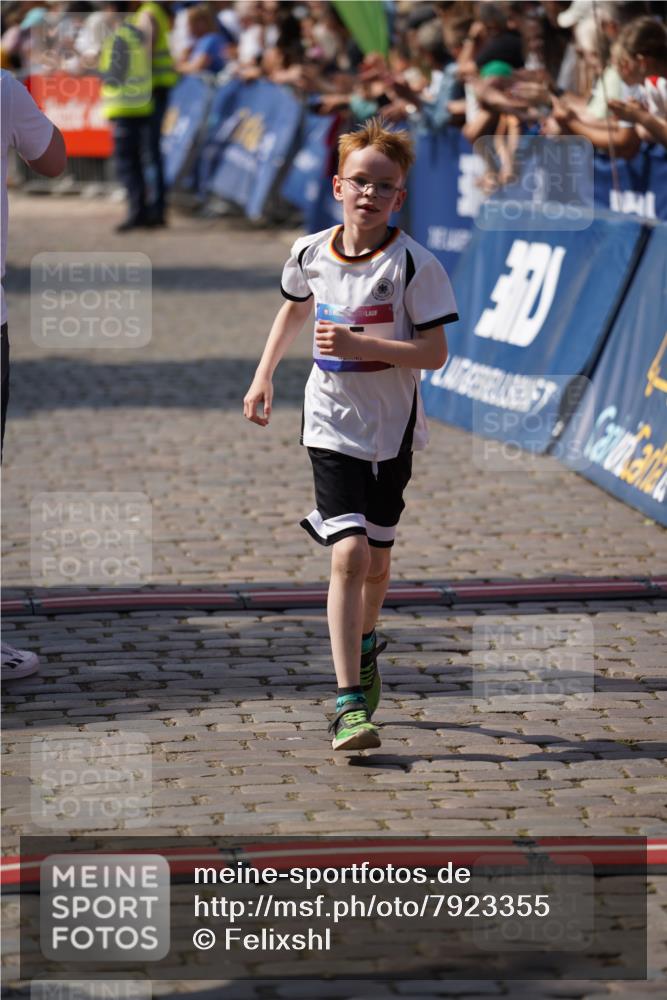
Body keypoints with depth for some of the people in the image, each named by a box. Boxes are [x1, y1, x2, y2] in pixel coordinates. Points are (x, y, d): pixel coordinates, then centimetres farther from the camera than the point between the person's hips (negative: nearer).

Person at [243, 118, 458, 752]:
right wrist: (263, 375, 18)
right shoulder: (310, 254, -1)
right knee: (349, 554, -15)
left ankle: (364, 650, 46)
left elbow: (435, 351, -15)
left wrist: (360, 345, -25)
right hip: (333, 426, 0)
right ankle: (350, 702, -17)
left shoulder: (413, 265, -13)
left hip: (391, 427, 0)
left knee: (376, 559, 14)